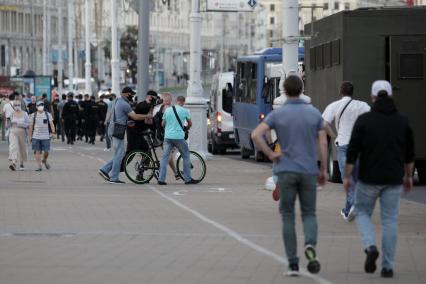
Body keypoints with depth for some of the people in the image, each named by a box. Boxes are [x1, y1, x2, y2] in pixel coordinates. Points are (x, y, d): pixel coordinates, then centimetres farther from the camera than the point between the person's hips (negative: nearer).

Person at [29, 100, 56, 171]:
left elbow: (51, 124, 3)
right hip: (36, 136, 0)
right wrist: (30, 136, 7)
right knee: (37, 151, -4)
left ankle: (44, 160, 31)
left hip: (46, 136, 0)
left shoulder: (48, 114, 7)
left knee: (46, 151, 1)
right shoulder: (33, 115, 5)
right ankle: (39, 165, 1)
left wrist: (53, 132, -11)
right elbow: (31, 126, 8)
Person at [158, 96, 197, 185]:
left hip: (167, 137, 3)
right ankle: (188, 179, 11)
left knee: (165, 157, 5)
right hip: (179, 137, -3)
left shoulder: (167, 110, 8)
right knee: (186, 156, 10)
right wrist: (186, 128, 33)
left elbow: (163, 124, 15)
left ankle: (161, 179, -2)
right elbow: (190, 123, 11)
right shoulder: (184, 111, -1)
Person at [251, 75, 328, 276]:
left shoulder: (277, 114, -2)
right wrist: (324, 170, 8)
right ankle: (310, 245, -20)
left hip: (286, 171, -1)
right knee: (309, 214, 12)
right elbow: (323, 143, -1)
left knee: (288, 216, 8)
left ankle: (293, 264, 2)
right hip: (309, 171, 1)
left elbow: (256, 135, -15)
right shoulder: (314, 113, 2)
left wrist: (270, 155, -4)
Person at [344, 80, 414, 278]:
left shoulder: (364, 120, -8)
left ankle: (370, 247, -9)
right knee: (390, 220, 8)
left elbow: (353, 151, -9)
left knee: (363, 213, 16)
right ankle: (388, 266, 6)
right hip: (393, 180, 2)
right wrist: (408, 176, 20)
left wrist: (347, 176, 0)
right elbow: (409, 153, 8)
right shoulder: (402, 121, 1)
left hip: (369, 178, -2)